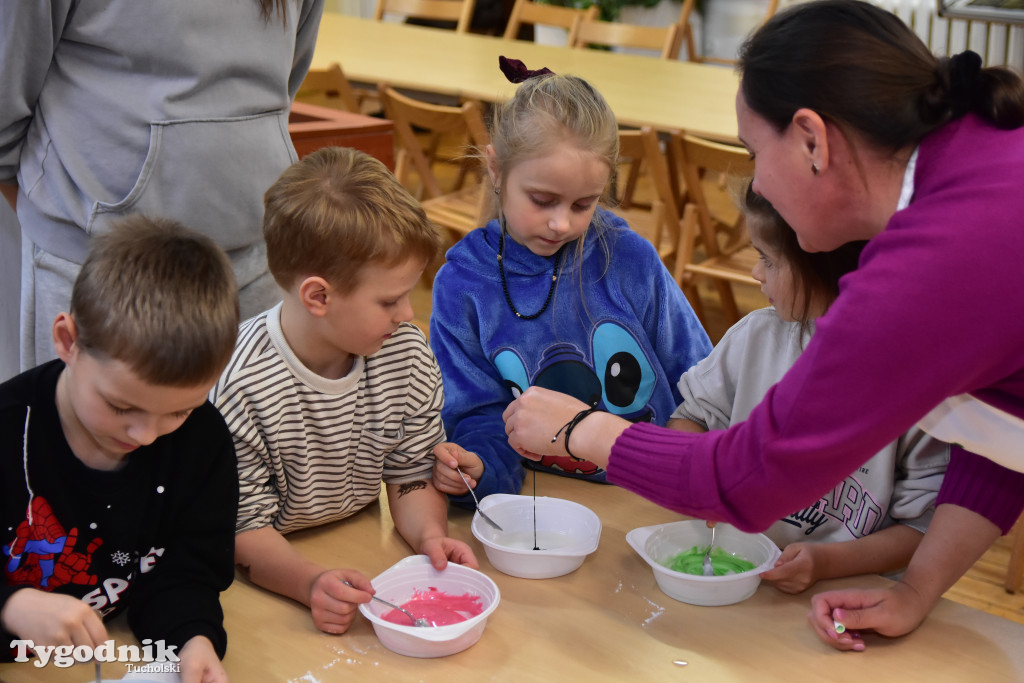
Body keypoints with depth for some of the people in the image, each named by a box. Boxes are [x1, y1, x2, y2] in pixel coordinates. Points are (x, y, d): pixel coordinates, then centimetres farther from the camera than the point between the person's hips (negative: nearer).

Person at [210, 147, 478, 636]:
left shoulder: (406, 351, -6)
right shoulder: (241, 386, -23)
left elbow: (412, 472, 4)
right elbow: (244, 527, -17)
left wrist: (429, 534, -17)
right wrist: (310, 582, -35)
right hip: (273, 580, -4)